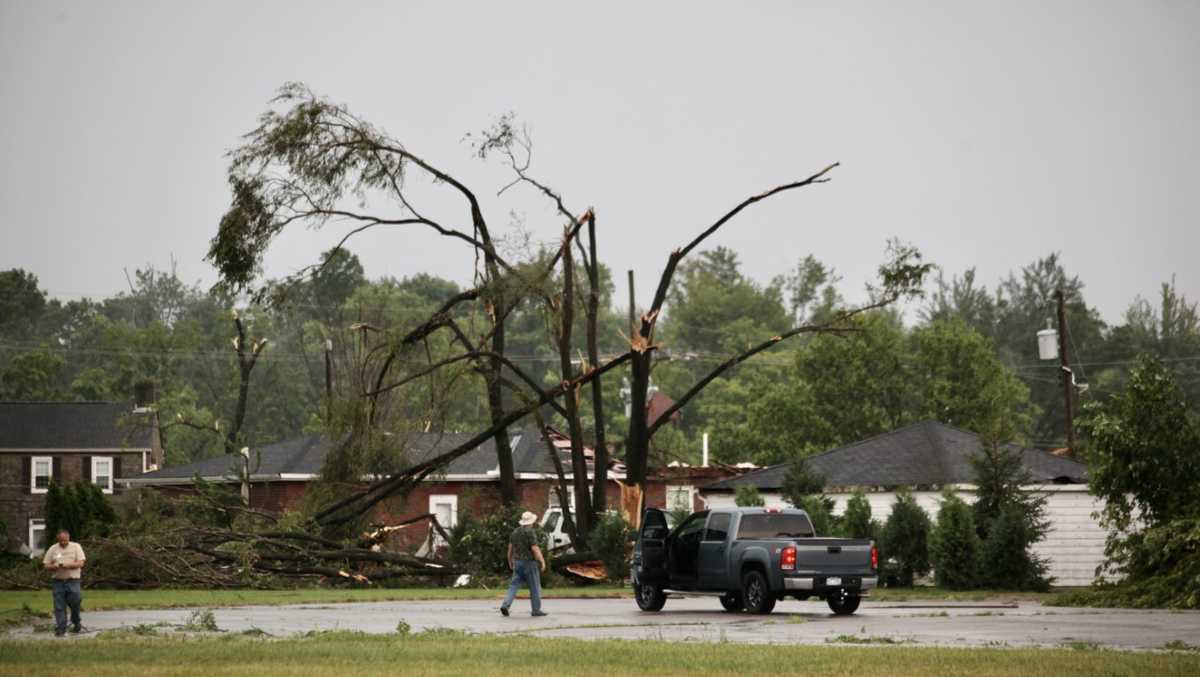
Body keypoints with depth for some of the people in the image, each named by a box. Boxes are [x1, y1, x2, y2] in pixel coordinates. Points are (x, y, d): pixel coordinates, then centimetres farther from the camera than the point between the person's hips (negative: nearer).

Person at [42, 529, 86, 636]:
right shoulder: (52, 549, 9)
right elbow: (46, 565, 8)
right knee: (59, 606, -1)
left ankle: (76, 623, 20)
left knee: (75, 603, -3)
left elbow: (81, 563, -4)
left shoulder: (76, 547, 4)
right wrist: (54, 567, -13)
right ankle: (61, 628, 4)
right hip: (58, 581, 2)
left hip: (73, 580, -2)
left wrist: (68, 565, -18)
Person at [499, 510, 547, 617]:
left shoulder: (515, 531, 8)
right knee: (535, 587, 5)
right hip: (529, 562, -6)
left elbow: (510, 547, 13)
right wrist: (542, 561, -17)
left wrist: (510, 562, 23)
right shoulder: (530, 532, -14)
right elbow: (535, 548, -20)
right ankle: (536, 610, 9)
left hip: (517, 562, 6)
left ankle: (505, 605, -13)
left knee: (514, 585, 4)